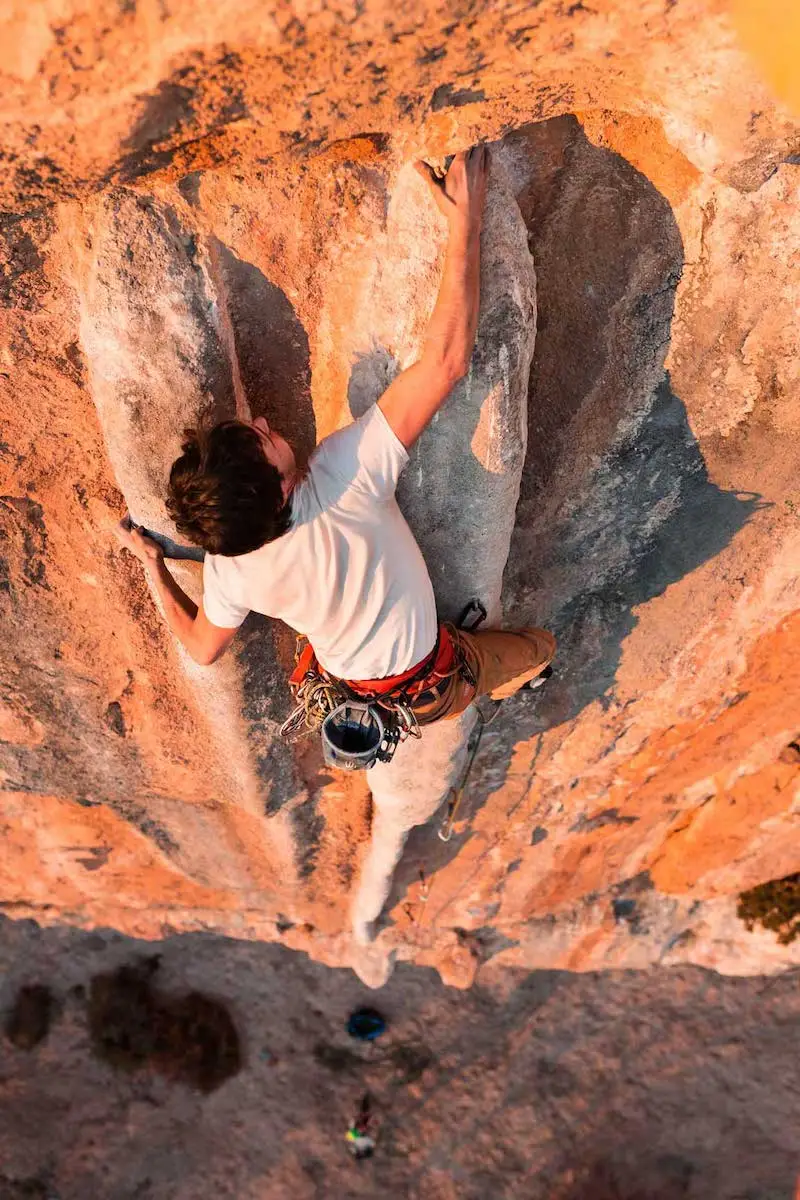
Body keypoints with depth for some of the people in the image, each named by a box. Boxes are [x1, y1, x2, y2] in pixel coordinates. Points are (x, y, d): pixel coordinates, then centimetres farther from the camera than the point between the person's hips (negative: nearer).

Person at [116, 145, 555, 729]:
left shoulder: (229, 568, -25)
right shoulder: (344, 476, -43)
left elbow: (202, 647, -5)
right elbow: (447, 361, -47)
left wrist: (154, 566, 3)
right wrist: (466, 223, -40)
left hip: (345, 680, 5)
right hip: (422, 685, -4)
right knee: (537, 647, 22)